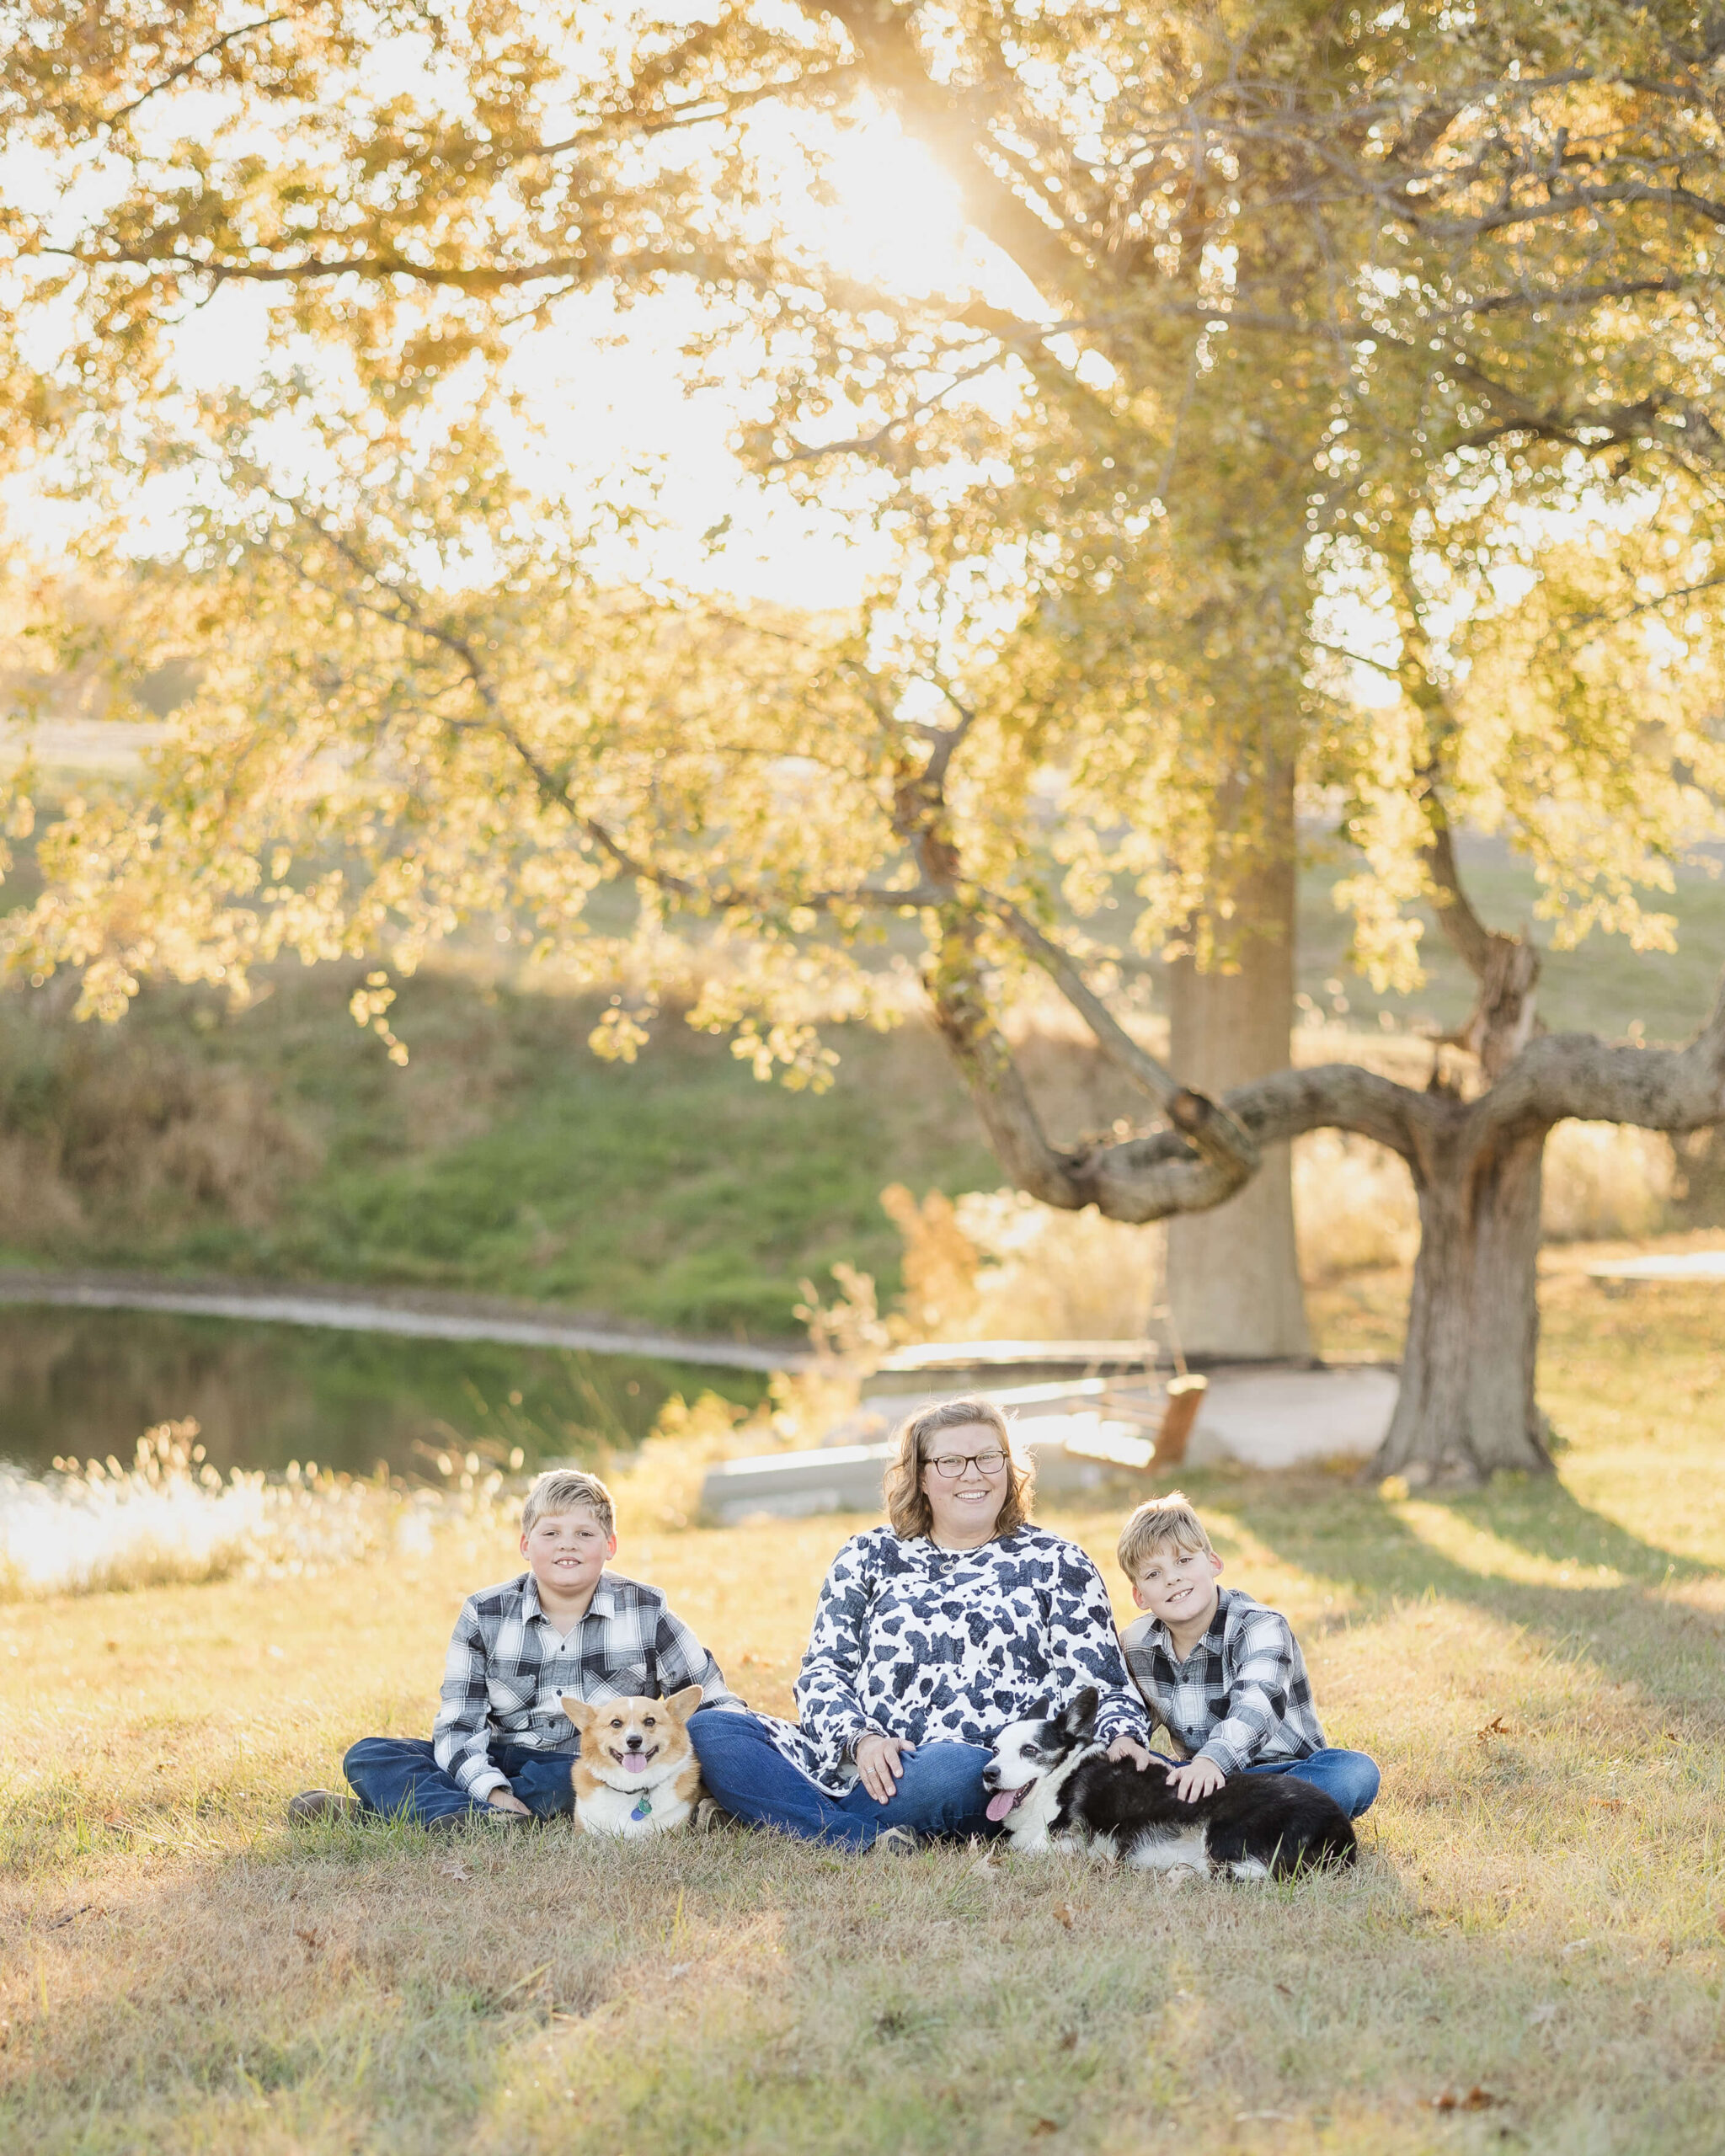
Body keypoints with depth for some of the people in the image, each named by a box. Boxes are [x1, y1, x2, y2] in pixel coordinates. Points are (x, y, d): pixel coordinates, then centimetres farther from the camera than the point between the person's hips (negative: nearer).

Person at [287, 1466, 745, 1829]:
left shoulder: (646, 1614, 1)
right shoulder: (484, 1616, 2)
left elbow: (713, 1701, 7)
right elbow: (458, 1727, -5)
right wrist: (492, 1792, -25)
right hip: (498, 1765, 2)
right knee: (369, 1756, -13)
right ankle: (478, 1817, -43)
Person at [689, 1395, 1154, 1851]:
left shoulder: (1054, 1563, 15)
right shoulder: (868, 1556, 19)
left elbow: (1093, 1681, 11)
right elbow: (823, 1669, 11)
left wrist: (1122, 1738, -13)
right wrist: (860, 1739, -10)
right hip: (853, 1761, 3)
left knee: (950, 1767, -42)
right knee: (706, 1730, -21)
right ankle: (865, 1843, -35)